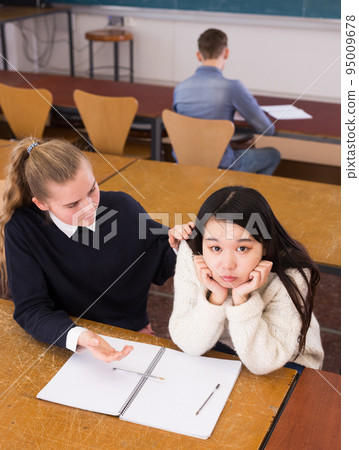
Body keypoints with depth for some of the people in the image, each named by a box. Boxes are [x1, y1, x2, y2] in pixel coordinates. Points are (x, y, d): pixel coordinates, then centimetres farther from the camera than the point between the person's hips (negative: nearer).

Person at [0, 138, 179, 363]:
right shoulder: (20, 230, -15)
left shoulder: (122, 206, -8)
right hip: (68, 346, -1)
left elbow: (163, 260, 6)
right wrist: (78, 337, -36)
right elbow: (31, 309, -16)